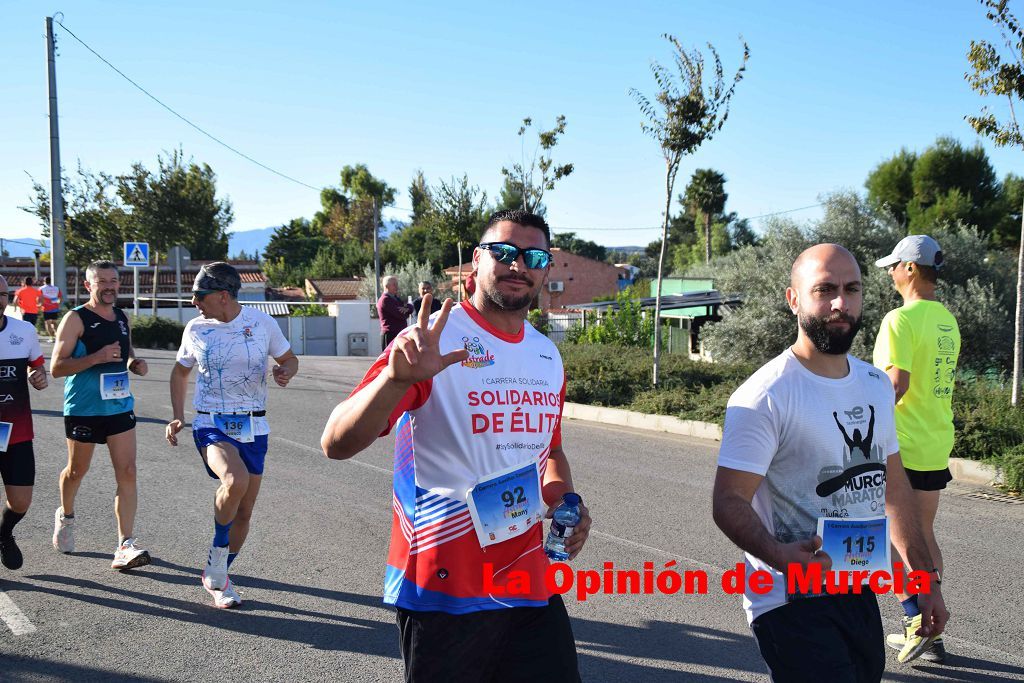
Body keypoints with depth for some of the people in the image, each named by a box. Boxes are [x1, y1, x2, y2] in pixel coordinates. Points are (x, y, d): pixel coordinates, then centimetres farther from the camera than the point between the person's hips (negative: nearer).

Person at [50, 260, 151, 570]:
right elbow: (56, 367, -14)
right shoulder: (76, 319, -9)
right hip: (83, 408, -4)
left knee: (127, 472, -7)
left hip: (120, 406, 4)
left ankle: (125, 544, -6)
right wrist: (97, 357, -25)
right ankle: (65, 516, 46)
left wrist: (134, 363, 5)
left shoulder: (122, 318, 9)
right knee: (76, 471, 15)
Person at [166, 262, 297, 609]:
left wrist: (285, 372, -13)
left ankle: (217, 577, 30)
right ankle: (217, 559, -7)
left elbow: (289, 359, 11)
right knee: (235, 480, -31)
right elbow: (180, 371, 17)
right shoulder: (196, 329, 1)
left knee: (244, 512, 7)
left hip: (253, 427, 2)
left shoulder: (262, 322, -2)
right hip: (211, 425, -2)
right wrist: (177, 416, 6)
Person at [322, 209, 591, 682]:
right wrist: (396, 377, -37)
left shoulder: (548, 356, 9)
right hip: (444, 590, -6)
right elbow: (337, 444, -20)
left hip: (530, 586, 6)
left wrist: (566, 502, 4)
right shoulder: (432, 341, -12)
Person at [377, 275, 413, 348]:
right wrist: (406, 312, 5)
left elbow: (411, 307, 10)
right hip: (391, 335, -9)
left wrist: (406, 307, -13)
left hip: (398, 334, 9)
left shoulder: (394, 298, 20)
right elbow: (401, 315, -17)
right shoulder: (385, 300, -10)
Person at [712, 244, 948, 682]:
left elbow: (893, 485, 16)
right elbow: (729, 501, -20)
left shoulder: (876, 385, 8)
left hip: (861, 595, 8)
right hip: (792, 602, -7)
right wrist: (779, 556, -37)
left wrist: (924, 575, 15)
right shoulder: (764, 397, -18)